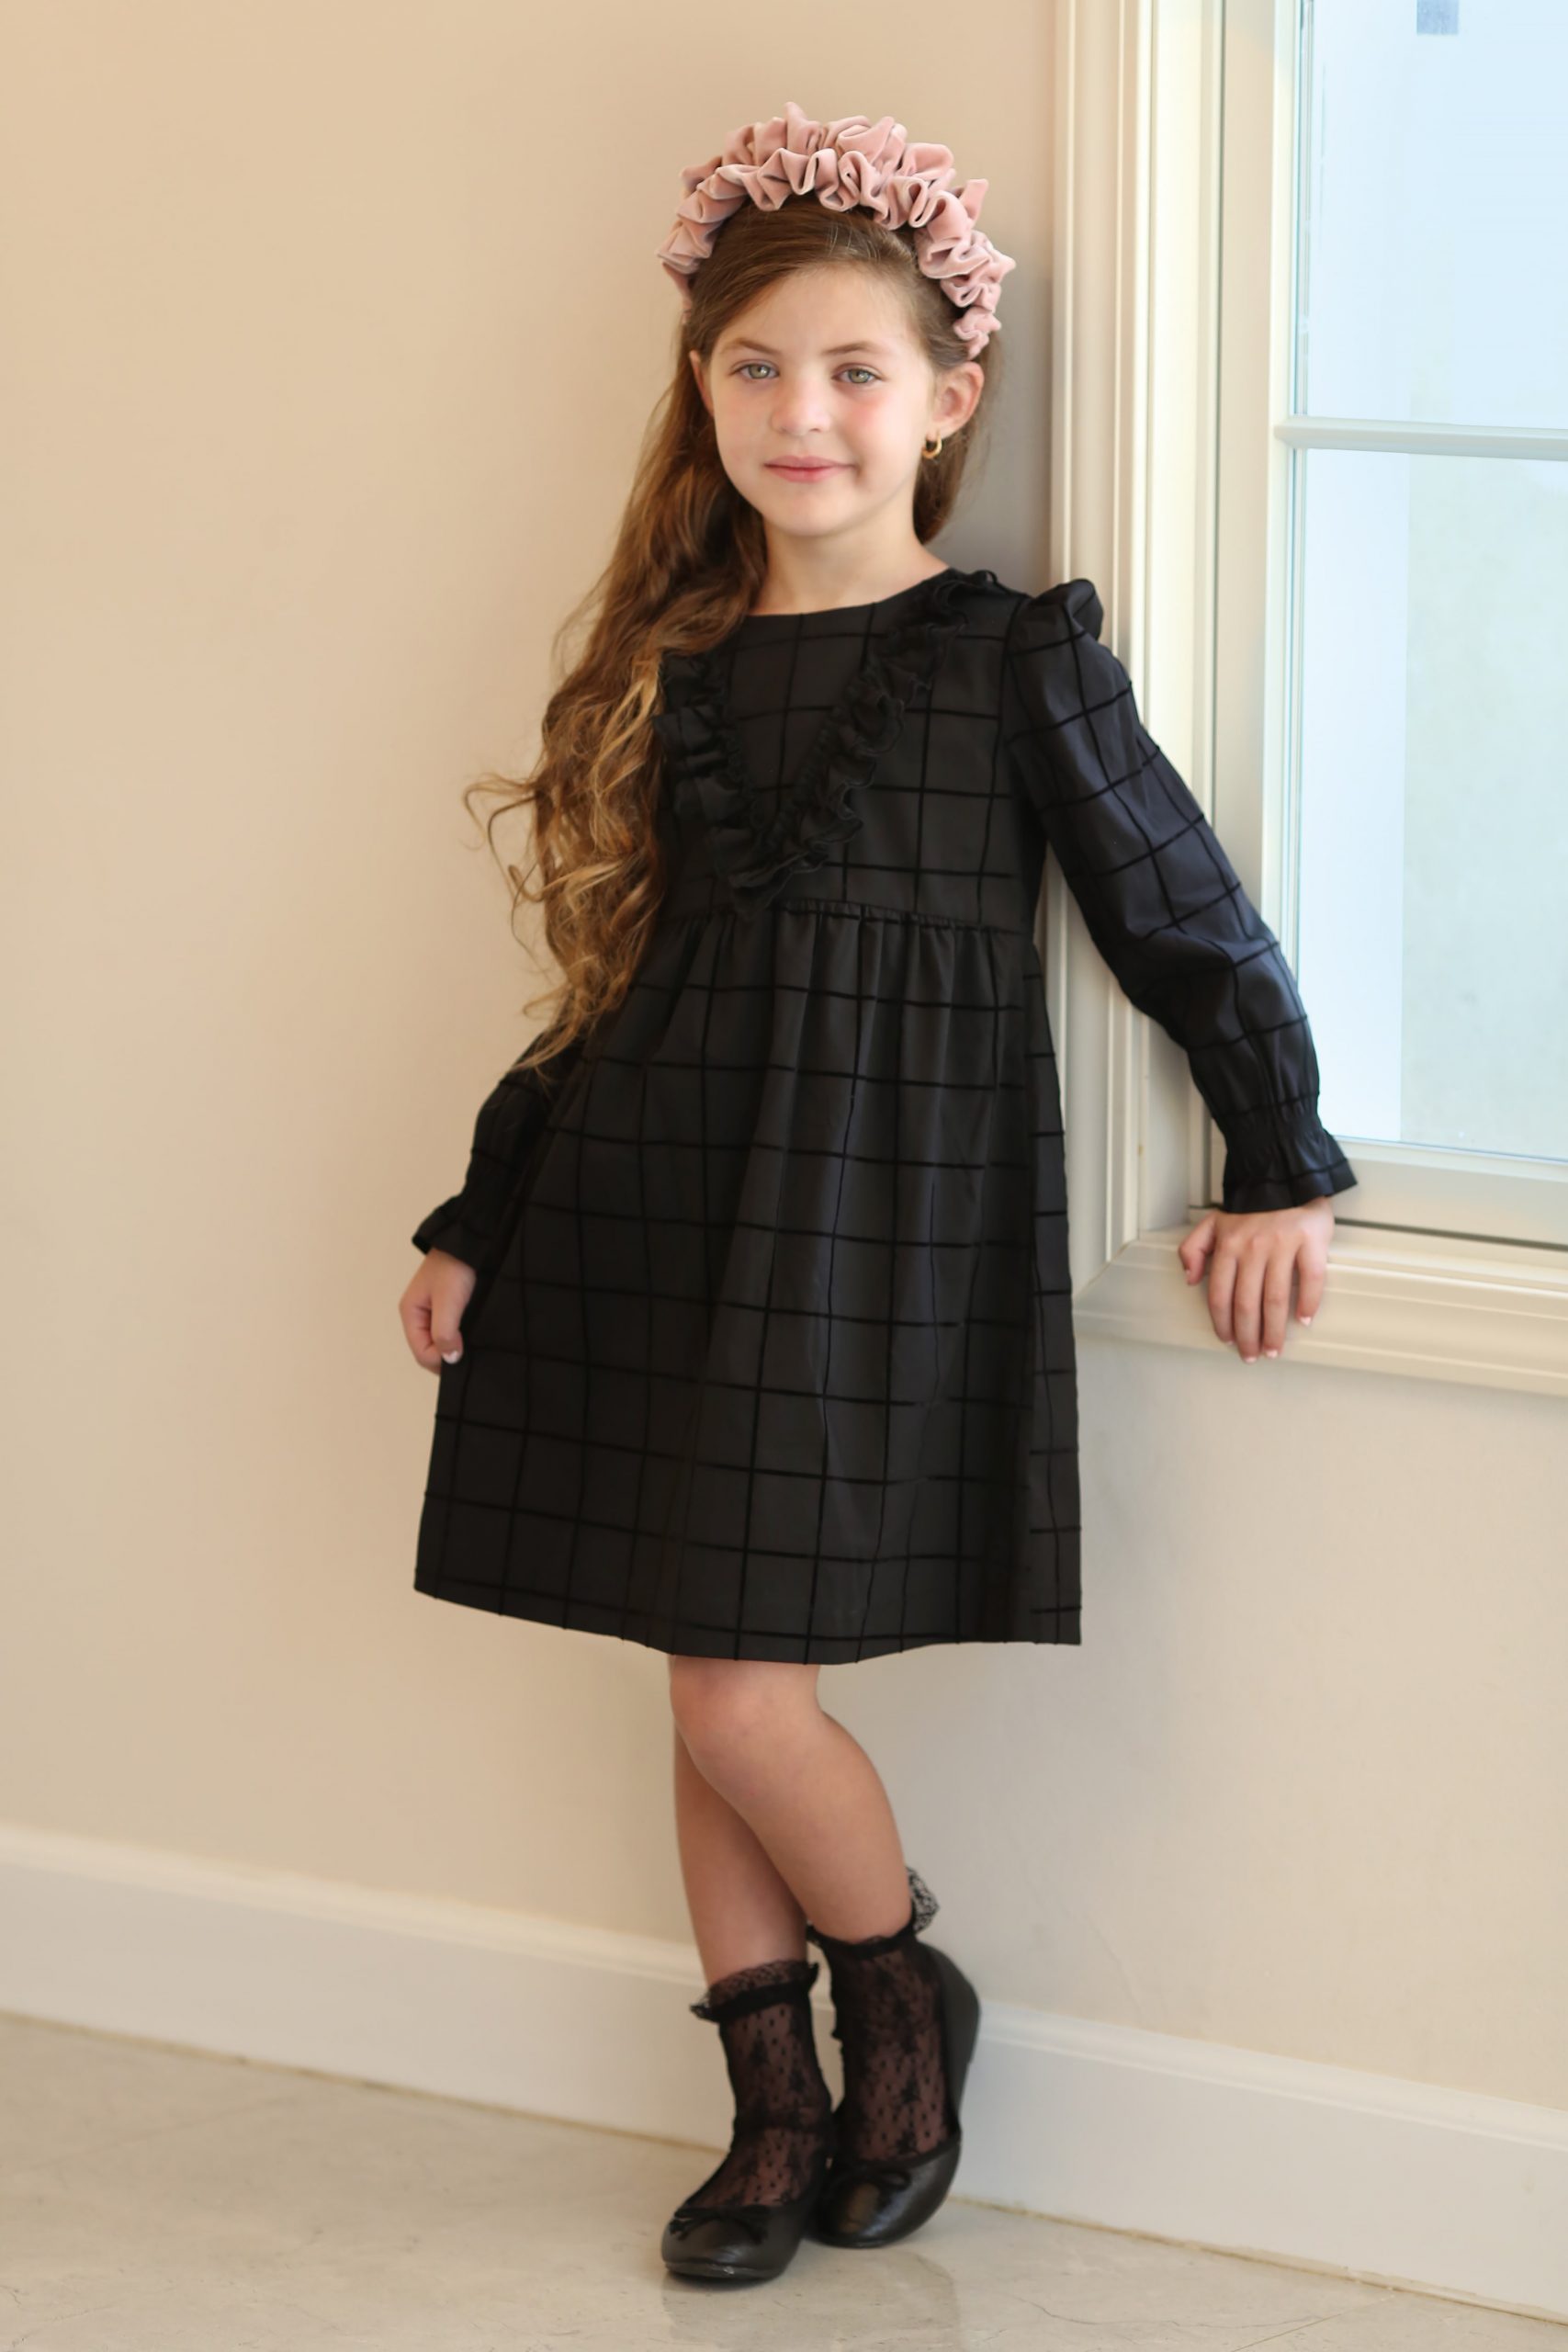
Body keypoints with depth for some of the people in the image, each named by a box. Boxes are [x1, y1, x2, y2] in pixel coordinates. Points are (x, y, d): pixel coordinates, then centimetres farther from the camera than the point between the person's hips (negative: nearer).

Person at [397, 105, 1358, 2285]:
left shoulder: (1016, 659, -5)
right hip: (659, 1192, 5)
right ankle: (777, 2104, 23)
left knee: (738, 1691, -10)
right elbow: (619, 964, 14)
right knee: (707, 1689, 8)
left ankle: (907, 1996, 17)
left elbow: (1189, 915, 2)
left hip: (880, 1205, -5)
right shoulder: (670, 663, 8)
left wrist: (1282, 1167, 7)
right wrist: (480, 1219, 15)